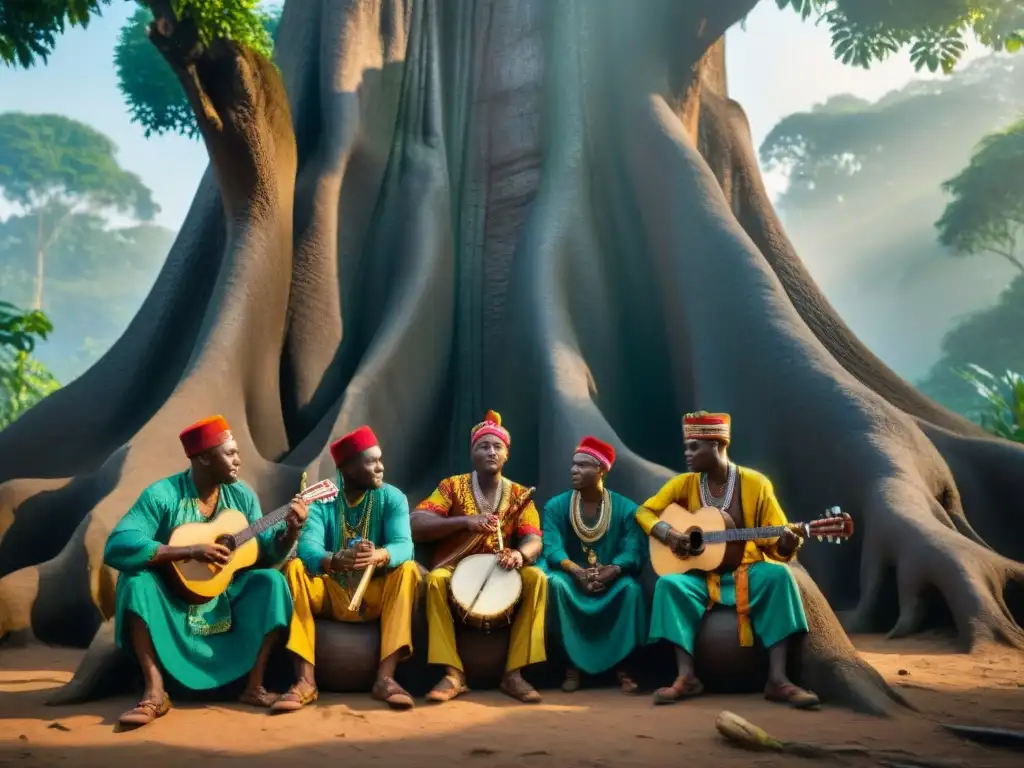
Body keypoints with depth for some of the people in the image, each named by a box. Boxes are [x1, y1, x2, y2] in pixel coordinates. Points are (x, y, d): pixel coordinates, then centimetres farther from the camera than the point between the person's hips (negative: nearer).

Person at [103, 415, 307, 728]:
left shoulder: (242, 496, -2)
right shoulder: (163, 495, -17)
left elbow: (267, 554, -1)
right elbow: (117, 547, -30)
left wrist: (291, 529, -22)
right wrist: (191, 552, -35)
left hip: (225, 602, 3)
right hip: (172, 605, -3)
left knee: (272, 581, -20)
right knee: (136, 579, -30)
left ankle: (255, 685, -18)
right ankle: (155, 691, -28)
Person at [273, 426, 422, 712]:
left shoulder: (392, 497, -5)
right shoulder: (320, 500, -7)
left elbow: (403, 545, -22)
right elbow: (308, 547, -25)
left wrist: (378, 556, -47)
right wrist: (335, 561, -49)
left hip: (376, 594, 0)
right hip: (330, 594, 0)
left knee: (408, 569, -27)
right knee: (295, 568, -25)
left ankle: (385, 677, -32)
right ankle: (305, 680, -30)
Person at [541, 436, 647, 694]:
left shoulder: (626, 508, -3)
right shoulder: (556, 506, -1)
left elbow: (633, 552, -14)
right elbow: (552, 548, -14)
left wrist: (613, 570, -35)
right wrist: (577, 571, -33)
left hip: (612, 582, -1)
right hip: (573, 578, 1)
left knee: (631, 586, -32)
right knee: (555, 582, -32)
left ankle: (622, 664, -17)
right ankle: (572, 664, -21)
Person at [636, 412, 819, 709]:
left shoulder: (755, 483, -4)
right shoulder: (685, 483, 2)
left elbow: (775, 543, -2)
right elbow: (645, 511, 9)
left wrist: (787, 544, -27)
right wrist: (667, 533, -11)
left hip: (747, 571, -1)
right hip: (701, 575, 1)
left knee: (779, 576, -32)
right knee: (669, 584, -29)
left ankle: (777, 679, -31)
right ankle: (687, 677, -27)